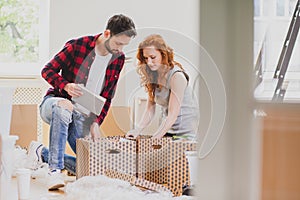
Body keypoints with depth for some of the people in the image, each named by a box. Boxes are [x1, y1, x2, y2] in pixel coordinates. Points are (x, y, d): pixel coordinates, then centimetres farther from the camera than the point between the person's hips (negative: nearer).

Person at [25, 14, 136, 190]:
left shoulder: (119, 59, 1)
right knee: (63, 107, -43)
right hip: (55, 102, -5)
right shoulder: (77, 46, -14)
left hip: (82, 117, 5)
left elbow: (107, 97, 7)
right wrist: (65, 85, -28)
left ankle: (42, 153, 12)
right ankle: (55, 170, -39)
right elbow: (48, 70, -9)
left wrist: (96, 123, -6)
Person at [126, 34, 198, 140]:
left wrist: (154, 139, -28)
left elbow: (172, 116, -21)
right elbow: (150, 109, 2)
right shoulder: (152, 75, 7)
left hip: (184, 135, -7)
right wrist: (138, 130, -14)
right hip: (166, 130, 7)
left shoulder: (177, 76, -17)